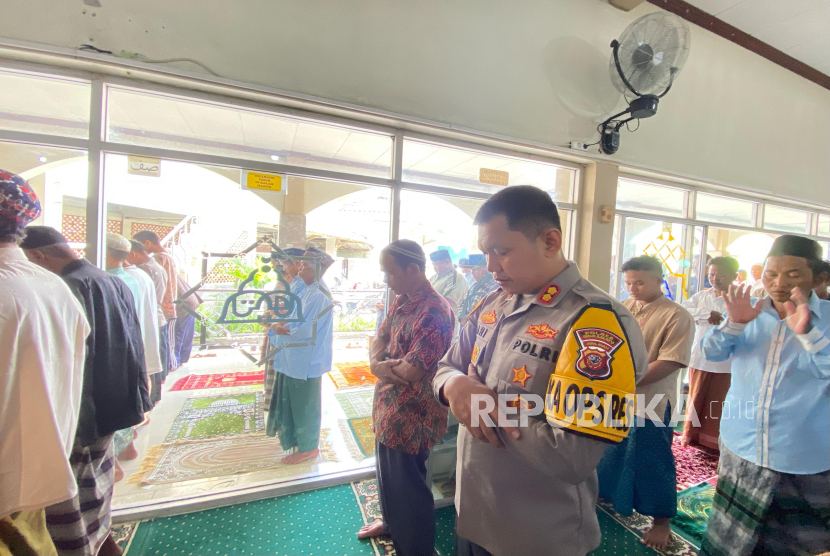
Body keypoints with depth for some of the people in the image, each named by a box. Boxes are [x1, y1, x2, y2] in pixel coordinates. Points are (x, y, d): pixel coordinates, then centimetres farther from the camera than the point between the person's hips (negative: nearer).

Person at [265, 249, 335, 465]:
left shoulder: (319, 295, -23)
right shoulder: (306, 291, 9)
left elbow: (307, 329, -25)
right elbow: (295, 318, 15)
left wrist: (282, 330, -10)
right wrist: (278, 324, -4)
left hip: (307, 359, -10)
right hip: (295, 356, 10)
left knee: (305, 404, 6)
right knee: (292, 401, 23)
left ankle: (308, 447, 25)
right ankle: (296, 438, 44)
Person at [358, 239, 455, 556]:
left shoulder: (434, 312, -27)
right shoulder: (400, 301, 3)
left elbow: (410, 371, -28)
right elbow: (379, 339, 7)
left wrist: (383, 364, -8)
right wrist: (377, 363, -15)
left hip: (411, 417, -9)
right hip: (388, 408, 9)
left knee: (408, 488, 13)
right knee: (387, 475, 29)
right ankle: (390, 522, 55)